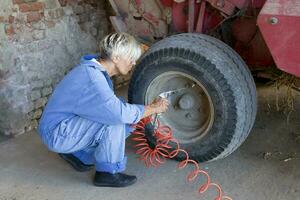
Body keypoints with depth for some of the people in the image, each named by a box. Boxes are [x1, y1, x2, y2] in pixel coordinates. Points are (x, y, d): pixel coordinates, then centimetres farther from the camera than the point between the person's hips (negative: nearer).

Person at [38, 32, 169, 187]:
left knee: (127, 125, 6)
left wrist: (144, 113, 0)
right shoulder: (91, 77, -26)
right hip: (57, 133, -10)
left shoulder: (95, 70, 4)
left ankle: (78, 154, 16)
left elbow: (112, 107, 12)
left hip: (67, 124, 10)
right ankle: (107, 173, -6)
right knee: (116, 122, -24)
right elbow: (120, 113, -34)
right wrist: (153, 108, -19)